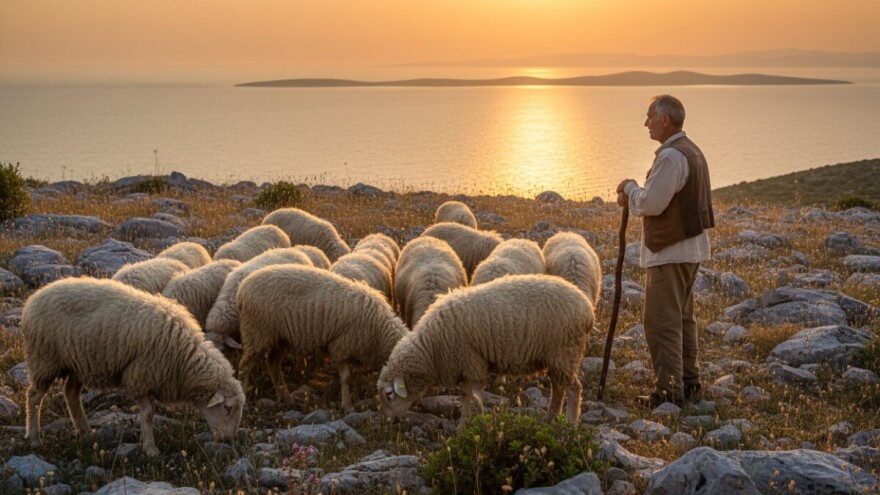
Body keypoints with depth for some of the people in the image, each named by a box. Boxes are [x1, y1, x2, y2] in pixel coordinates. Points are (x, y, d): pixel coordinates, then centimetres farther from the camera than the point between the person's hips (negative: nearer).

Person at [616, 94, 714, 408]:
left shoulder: (671, 156, -20)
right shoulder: (692, 152, 14)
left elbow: (651, 204, -22)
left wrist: (630, 188, -4)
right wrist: (635, 195, 7)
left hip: (670, 252, -11)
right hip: (689, 248, 11)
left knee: (662, 322, -7)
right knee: (683, 318, 18)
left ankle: (668, 391, -6)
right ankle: (688, 383, 25)